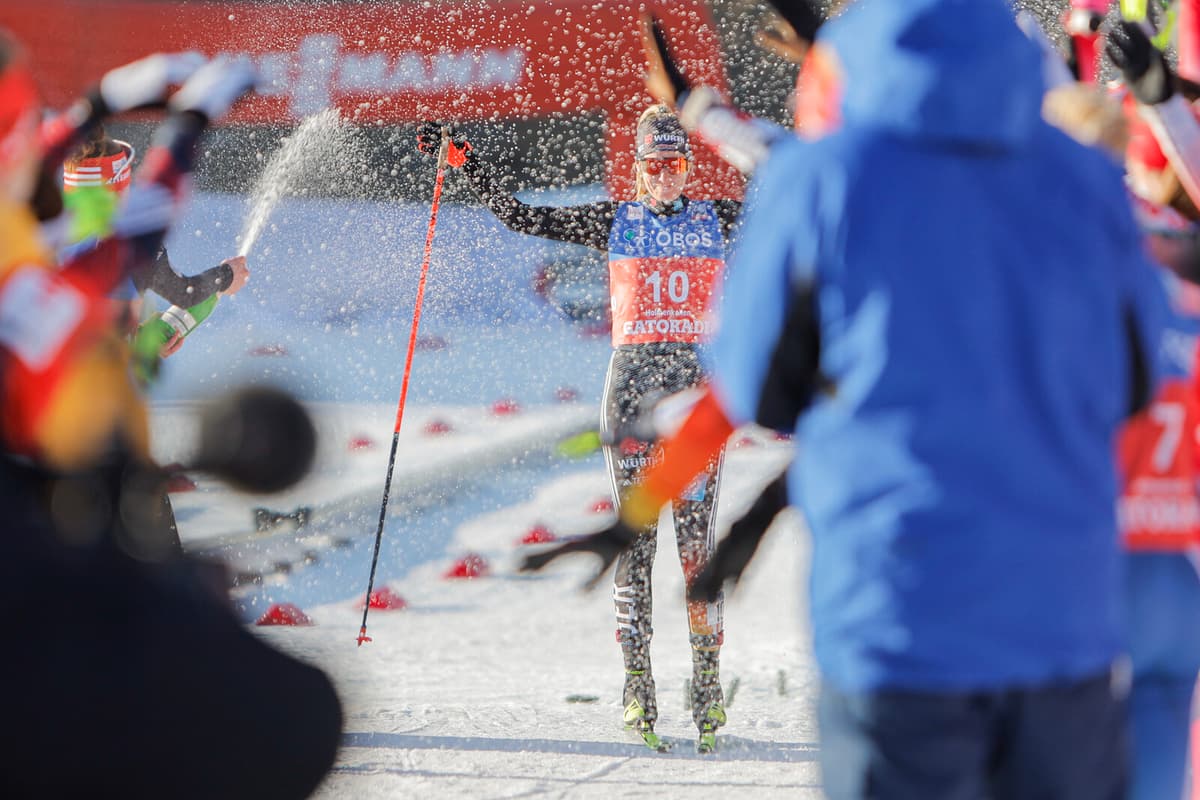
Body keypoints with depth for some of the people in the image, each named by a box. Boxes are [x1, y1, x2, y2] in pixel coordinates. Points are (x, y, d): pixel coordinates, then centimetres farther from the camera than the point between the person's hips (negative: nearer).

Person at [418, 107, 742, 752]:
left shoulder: (716, 219, 9)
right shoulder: (613, 223, 9)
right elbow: (521, 218, 7)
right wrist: (466, 164, 2)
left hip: (699, 384, -1)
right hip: (632, 383, 1)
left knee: (696, 535, -5)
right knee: (635, 533, -3)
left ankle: (707, 683, -4)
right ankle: (637, 680, -1)